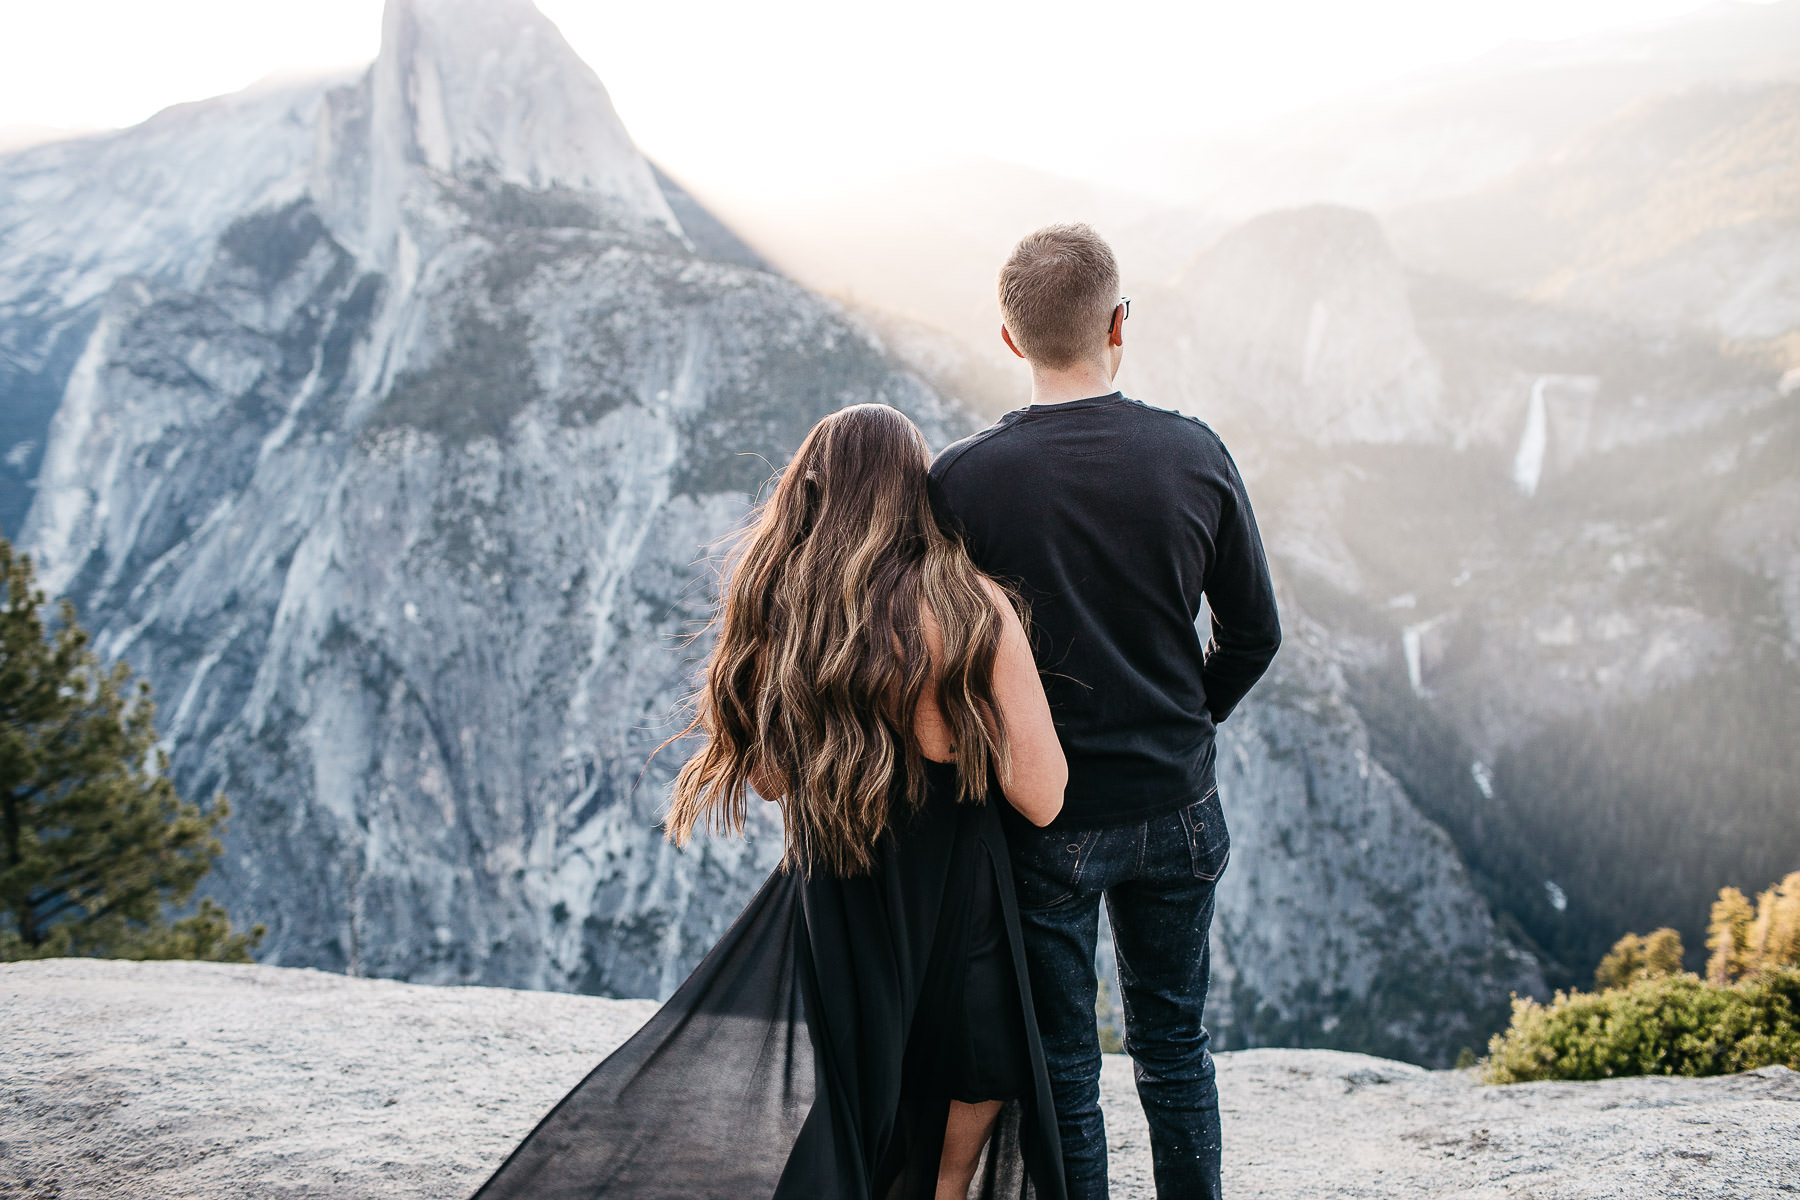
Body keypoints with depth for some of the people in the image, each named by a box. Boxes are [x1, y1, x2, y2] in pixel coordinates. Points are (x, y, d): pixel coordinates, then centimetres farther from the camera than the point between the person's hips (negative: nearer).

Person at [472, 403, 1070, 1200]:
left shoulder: (772, 609, -5)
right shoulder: (969, 608, -16)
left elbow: (768, 779, 7)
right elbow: (1039, 800, -16)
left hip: (829, 906, 4)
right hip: (957, 912, -3)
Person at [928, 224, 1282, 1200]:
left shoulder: (963, 479, -14)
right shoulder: (1194, 454, -7)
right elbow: (1254, 636, 2)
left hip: (1043, 821, -2)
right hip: (1176, 807, 3)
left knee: (1062, 1070, 13)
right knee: (1174, 1046, 21)